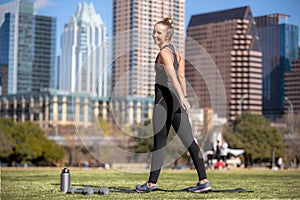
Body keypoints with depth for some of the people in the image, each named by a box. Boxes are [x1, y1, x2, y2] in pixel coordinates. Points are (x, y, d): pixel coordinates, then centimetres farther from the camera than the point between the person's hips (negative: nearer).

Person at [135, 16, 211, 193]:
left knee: (159, 142, -2)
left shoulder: (165, 52, -10)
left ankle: (152, 183, 4)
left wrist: (183, 98, -34)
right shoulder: (176, 51, 17)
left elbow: (173, 75, -23)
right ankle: (203, 181, 2)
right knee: (189, 141, 4)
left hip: (165, 98, -8)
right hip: (177, 99, 8)